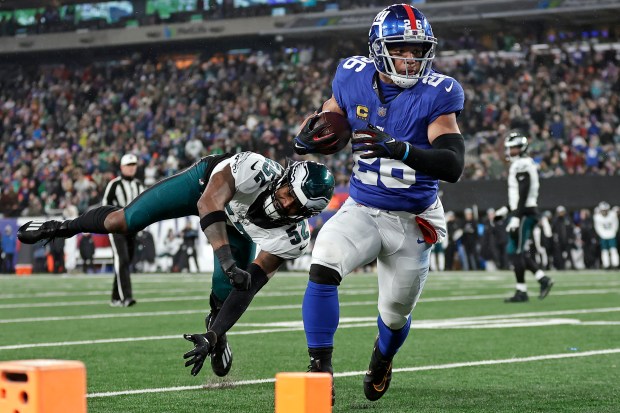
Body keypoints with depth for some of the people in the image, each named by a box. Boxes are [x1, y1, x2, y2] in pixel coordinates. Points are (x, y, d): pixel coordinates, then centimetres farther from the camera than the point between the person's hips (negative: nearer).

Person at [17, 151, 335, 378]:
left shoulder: (293, 238, -34)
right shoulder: (258, 170, -45)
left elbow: (248, 287, -31)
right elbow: (209, 204, -53)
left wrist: (212, 338, -33)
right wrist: (227, 261, -68)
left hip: (239, 230, 2)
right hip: (207, 183, -2)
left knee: (225, 295, -4)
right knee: (123, 222, -4)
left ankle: (215, 330, 36)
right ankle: (65, 227, 29)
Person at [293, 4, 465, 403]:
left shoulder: (437, 94, -17)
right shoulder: (354, 79, -7)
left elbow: (453, 165, -27)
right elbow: (327, 128, 9)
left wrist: (398, 149, -42)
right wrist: (306, 139, -17)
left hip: (412, 221, -1)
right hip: (361, 210, 1)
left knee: (396, 313, 14)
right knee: (323, 268, -28)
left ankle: (383, 356, 51)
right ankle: (320, 367, -17)